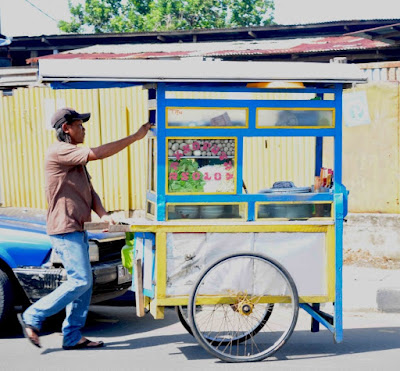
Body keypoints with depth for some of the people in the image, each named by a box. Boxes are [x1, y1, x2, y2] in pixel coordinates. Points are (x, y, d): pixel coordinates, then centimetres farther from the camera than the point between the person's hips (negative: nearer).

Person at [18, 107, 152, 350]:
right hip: (65, 230, -10)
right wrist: (135, 137, -18)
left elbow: (90, 192, 17)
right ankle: (32, 318, 0)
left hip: (77, 229, 10)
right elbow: (97, 154, -22)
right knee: (80, 281, -11)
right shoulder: (58, 152, -13)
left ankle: (73, 337, 16)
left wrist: (103, 214, -2)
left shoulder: (76, 159, 19)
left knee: (84, 283, 9)